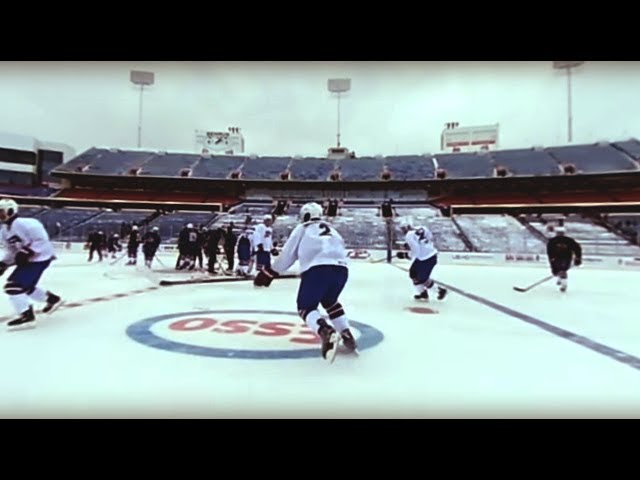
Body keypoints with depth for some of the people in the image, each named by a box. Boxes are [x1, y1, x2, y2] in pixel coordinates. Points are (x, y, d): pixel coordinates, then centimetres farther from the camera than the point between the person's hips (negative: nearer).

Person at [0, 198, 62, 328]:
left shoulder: (25, 224, -21)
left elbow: (41, 240, -23)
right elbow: (11, 251, 16)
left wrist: (26, 252, -28)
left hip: (40, 258, -10)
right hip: (27, 260, 10)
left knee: (13, 286, -15)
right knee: (24, 286, 21)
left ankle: (27, 315, -10)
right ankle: (52, 299, 37)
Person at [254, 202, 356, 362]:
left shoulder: (302, 228, 21)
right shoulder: (331, 230, 34)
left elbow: (287, 255, 19)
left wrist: (268, 273, 29)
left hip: (317, 269, -5)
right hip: (341, 269, 5)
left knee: (305, 307, 10)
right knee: (330, 301, 30)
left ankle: (326, 332, -19)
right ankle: (346, 335, 17)